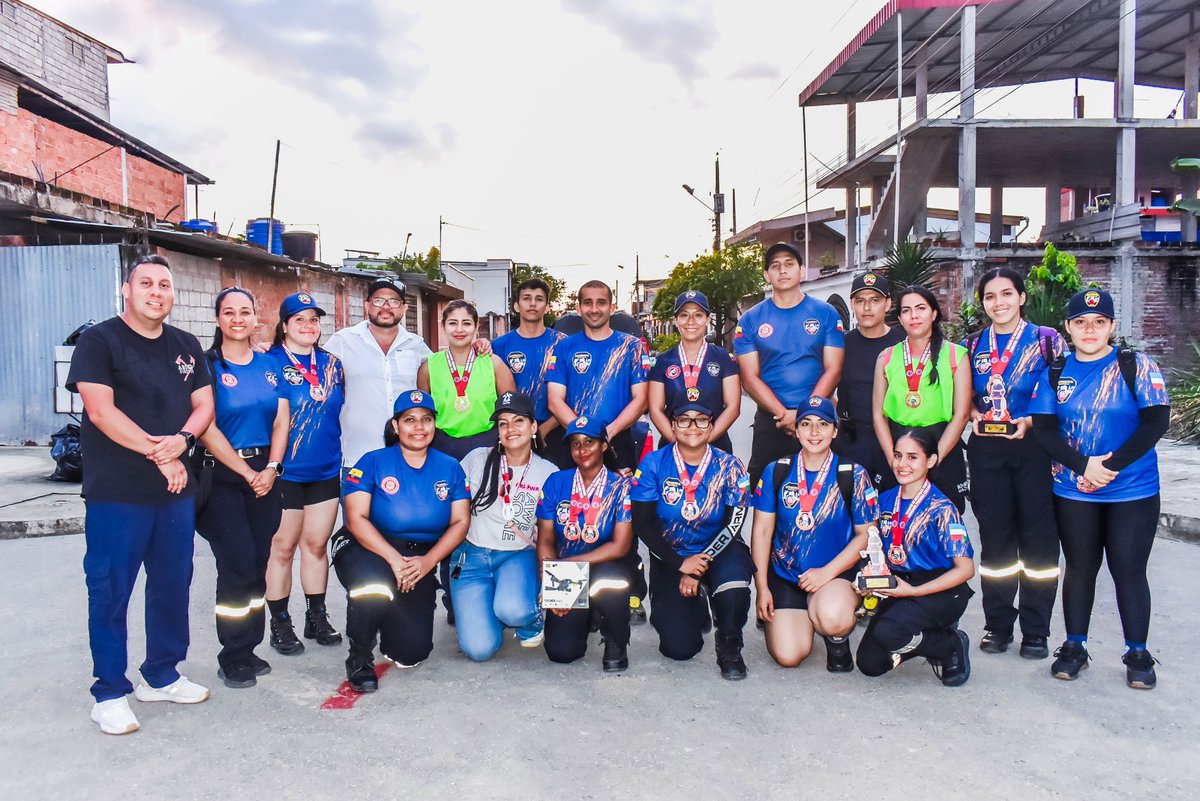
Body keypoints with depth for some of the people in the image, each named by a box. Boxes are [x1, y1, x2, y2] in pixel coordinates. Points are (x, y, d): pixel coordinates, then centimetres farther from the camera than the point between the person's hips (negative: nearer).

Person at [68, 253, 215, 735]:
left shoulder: (187, 347, 12)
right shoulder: (99, 340, -4)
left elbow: (204, 404, 9)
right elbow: (100, 410, -14)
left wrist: (182, 439, -12)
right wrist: (158, 453, -14)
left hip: (176, 490, 6)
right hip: (116, 494, -5)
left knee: (173, 585, 12)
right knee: (110, 592, 2)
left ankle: (161, 676, 27)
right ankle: (110, 694, 13)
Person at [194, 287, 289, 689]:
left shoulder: (270, 365, 10)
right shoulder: (207, 365, -4)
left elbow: (281, 420, 7)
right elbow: (207, 429, -10)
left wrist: (271, 468, -6)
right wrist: (247, 473, -11)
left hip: (264, 473, 4)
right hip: (221, 475, -4)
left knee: (259, 562, 6)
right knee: (238, 563, -7)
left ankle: (249, 649, 18)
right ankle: (234, 659, 7)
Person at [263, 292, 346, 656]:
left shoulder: (331, 363, 10)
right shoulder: (270, 362, -6)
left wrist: (342, 455, 15)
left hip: (326, 471, 5)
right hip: (286, 471, -4)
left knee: (316, 544, 12)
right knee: (283, 547, 4)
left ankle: (317, 617, 24)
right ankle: (280, 623, 17)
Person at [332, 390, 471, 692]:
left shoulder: (450, 467, 4)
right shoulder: (373, 463, -5)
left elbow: (460, 522, -1)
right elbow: (356, 518, -13)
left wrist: (428, 561, -17)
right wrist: (394, 558, -25)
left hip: (421, 560, 3)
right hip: (368, 550, -3)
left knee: (411, 653, -5)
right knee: (374, 585, -39)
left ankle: (388, 616, 33)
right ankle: (360, 657, -8)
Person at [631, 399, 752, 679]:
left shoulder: (729, 466, -5)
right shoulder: (653, 464, -7)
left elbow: (733, 525, -8)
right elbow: (643, 524, -9)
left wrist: (700, 567, -17)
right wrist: (681, 564, -18)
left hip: (719, 552, 0)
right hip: (670, 558, 0)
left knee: (733, 579, -37)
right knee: (679, 648, -14)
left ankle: (729, 644, -7)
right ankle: (696, 608, 23)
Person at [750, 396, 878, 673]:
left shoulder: (853, 475, -5)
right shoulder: (776, 472, -1)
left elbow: (866, 534, -2)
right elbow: (762, 530, 2)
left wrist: (827, 572, -14)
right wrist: (762, 588, -3)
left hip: (836, 575, -2)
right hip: (785, 575, 2)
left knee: (832, 617, -36)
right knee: (787, 656, -12)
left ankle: (838, 640, 4)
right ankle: (805, 617, 23)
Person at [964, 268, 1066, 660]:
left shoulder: (1046, 340, 1)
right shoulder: (973, 345, 10)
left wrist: (1030, 421, -14)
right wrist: (974, 415, -4)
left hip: (1034, 448, -2)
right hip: (987, 450, 3)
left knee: (1038, 535, 1)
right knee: (994, 535, 7)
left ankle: (1035, 630, 12)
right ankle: (997, 624, 18)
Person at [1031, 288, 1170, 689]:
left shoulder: (1137, 367, -4)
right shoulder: (1055, 373, 3)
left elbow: (1156, 422, -11)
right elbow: (1044, 429, -2)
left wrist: (1111, 467, -17)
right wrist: (1083, 466, -16)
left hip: (1133, 492, -2)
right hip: (1073, 493, 2)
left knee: (1129, 570, 2)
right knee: (1079, 567, 10)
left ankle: (1137, 653, 16)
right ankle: (1075, 647, 21)